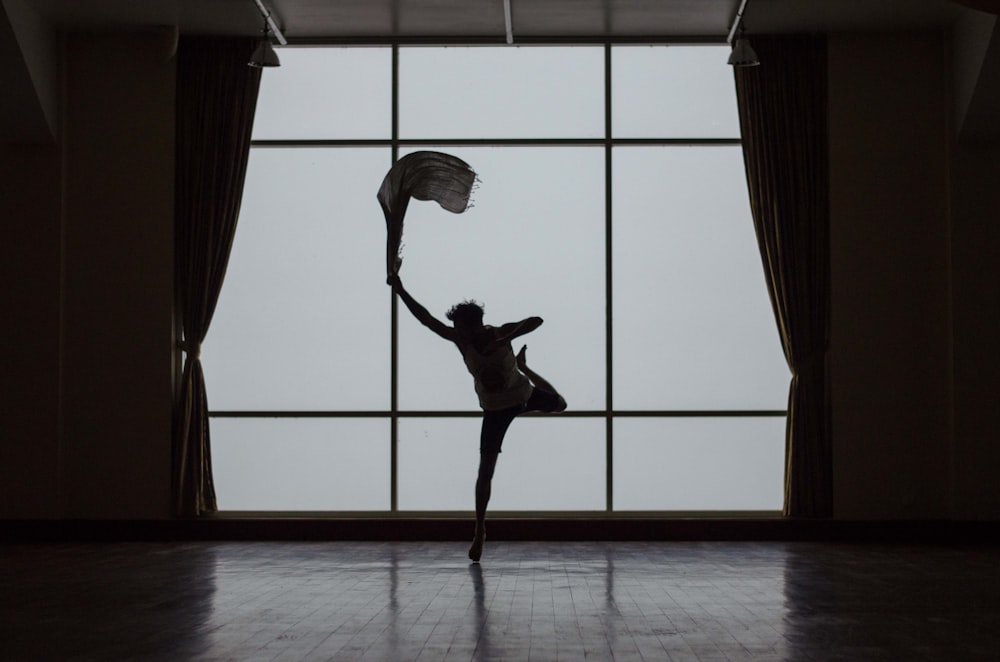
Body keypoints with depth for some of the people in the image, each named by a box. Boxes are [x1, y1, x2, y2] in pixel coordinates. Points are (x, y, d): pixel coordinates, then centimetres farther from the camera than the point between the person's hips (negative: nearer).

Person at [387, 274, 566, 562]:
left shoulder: (500, 333, -27)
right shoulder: (461, 340, -22)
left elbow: (536, 321, -39)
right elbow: (426, 319, -26)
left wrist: (504, 341, -50)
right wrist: (400, 291, -34)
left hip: (524, 395, 0)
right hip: (495, 410, 0)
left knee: (560, 405, 31)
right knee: (485, 469, -6)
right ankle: (479, 532, 2)